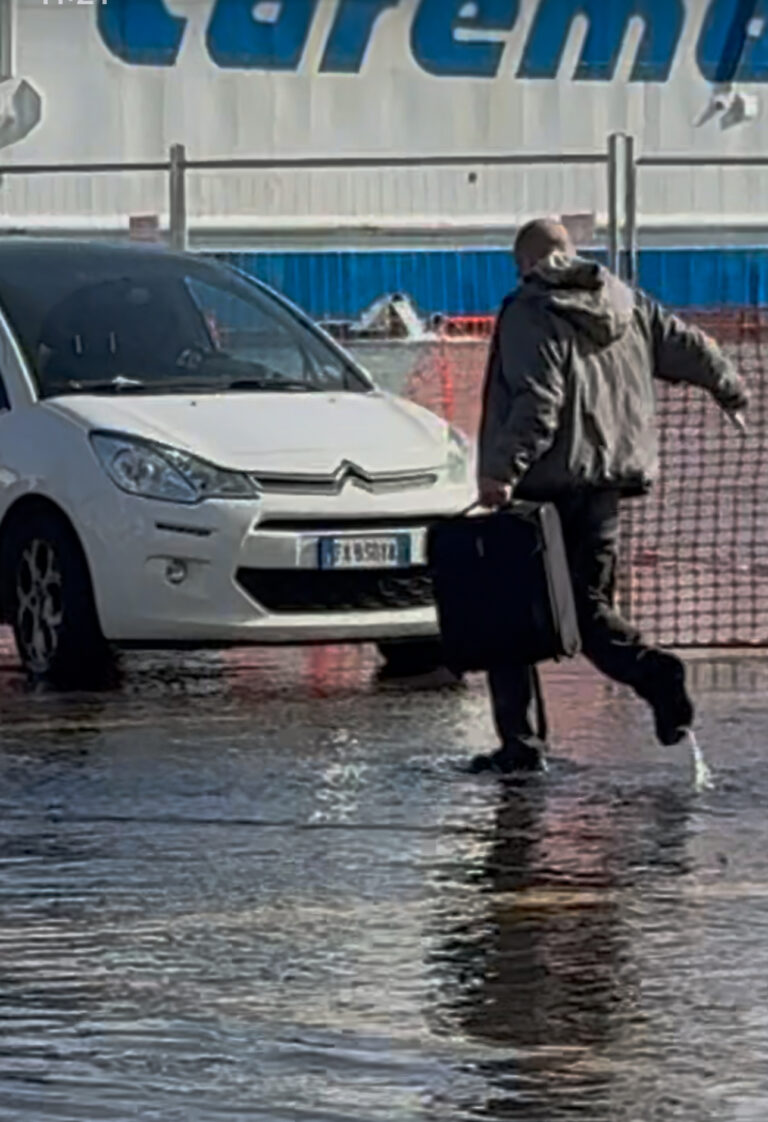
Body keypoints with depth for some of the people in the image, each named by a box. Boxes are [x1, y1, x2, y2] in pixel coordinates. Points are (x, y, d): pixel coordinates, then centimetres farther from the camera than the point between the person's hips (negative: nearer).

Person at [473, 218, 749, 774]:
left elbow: (538, 404, -20)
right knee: (588, 605, 14)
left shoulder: (528, 313, -8)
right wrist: (731, 389, 37)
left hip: (544, 484, -6)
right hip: (605, 482, 6)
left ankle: (522, 742, -1)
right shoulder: (626, 303, 10)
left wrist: (502, 468, -25)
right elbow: (688, 347, 18)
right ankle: (653, 671, -14)